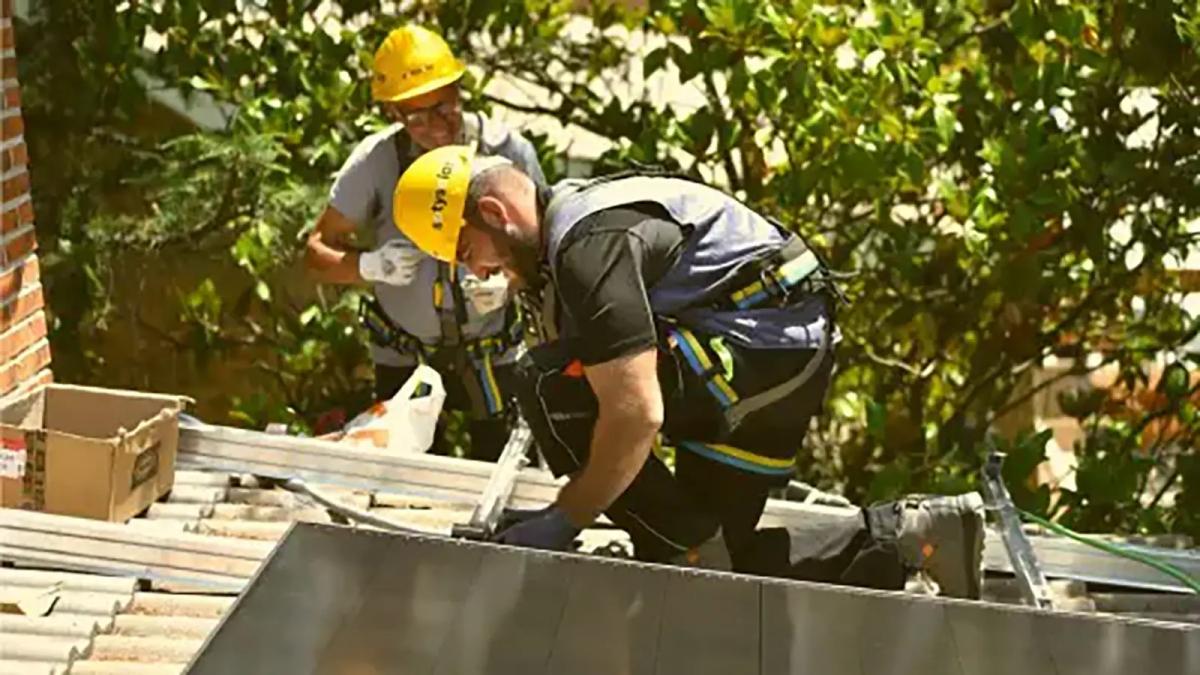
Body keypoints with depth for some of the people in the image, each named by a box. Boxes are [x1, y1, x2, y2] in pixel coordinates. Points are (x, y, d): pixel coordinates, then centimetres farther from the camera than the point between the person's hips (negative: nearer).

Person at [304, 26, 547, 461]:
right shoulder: (376, 160, -15)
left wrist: (508, 281, -26)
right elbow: (318, 252, -9)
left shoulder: (508, 152, -15)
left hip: (492, 355, 0)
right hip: (404, 357, 0)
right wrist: (370, 266, -29)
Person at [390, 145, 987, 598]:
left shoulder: (590, 242, -20)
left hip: (769, 340, -11)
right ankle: (911, 534, 11)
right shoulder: (570, 215, 14)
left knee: (551, 386, -19)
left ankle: (690, 553, -10)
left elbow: (636, 415, -28)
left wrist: (563, 521, -18)